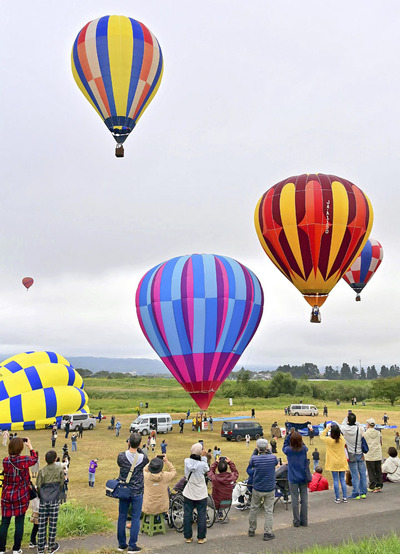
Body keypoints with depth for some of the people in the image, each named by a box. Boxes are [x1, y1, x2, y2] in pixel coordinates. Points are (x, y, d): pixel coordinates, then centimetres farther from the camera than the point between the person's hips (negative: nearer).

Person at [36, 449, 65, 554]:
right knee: (53, 524, 6)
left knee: (42, 524, 5)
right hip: (55, 501, -1)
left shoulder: (42, 471, -1)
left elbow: (38, 486, 1)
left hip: (43, 501, 1)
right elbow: (61, 484, 4)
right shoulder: (60, 469, -2)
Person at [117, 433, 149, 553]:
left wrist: (129, 448, 6)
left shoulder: (121, 456, -12)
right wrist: (139, 450, 2)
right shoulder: (143, 458, -13)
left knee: (122, 517, 13)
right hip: (137, 492, -2)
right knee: (136, 518, 6)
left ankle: (122, 544, 22)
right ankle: (132, 545, 8)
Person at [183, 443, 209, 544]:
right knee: (201, 516, 10)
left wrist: (202, 457, -1)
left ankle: (188, 537, 20)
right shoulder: (202, 464, -21)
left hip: (188, 494, 3)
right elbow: (206, 469, -1)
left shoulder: (187, 461, -11)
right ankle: (201, 538, 16)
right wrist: (204, 457, -5)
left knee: (187, 515, 13)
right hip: (201, 494, -3)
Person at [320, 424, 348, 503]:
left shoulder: (329, 440, -14)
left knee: (335, 480, 2)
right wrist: (337, 428, 10)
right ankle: (345, 497, 10)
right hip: (342, 463, 3)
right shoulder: (342, 439, -7)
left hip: (334, 464, -2)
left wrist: (327, 428, 6)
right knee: (342, 479, 9)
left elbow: (322, 436, 4)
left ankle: (337, 498, 3)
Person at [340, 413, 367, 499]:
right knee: (362, 473, 11)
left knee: (354, 475, 3)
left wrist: (346, 417, 18)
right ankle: (363, 493, 16)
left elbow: (342, 425, 12)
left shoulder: (344, 429, -12)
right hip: (360, 454, 1)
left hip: (351, 455, -1)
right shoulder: (360, 429, -12)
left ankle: (356, 494, 6)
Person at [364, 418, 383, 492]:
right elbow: (381, 443, 9)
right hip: (378, 455, 3)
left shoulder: (365, 434, -8)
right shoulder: (378, 433, 1)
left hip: (369, 456, -3)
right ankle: (379, 486, 14)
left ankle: (372, 487, 4)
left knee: (371, 472, 3)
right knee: (378, 471, 11)